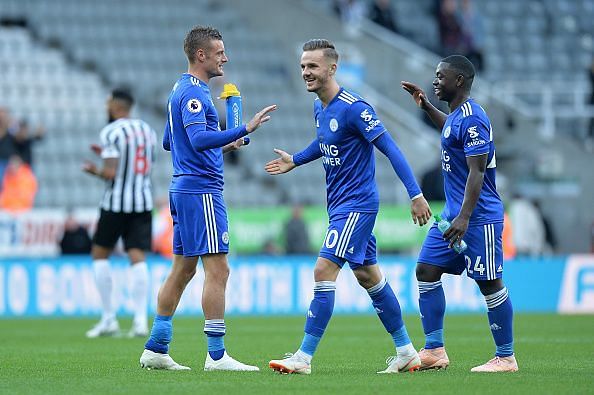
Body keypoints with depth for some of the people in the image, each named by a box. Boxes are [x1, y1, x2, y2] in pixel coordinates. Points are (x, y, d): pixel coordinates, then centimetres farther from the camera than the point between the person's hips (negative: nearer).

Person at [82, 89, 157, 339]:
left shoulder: (111, 132, -11)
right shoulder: (147, 130, 11)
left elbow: (111, 173, -18)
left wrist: (94, 170, 4)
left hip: (116, 203, -5)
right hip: (143, 202, 5)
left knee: (100, 255, 9)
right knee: (137, 258, 0)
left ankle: (109, 319, 6)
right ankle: (140, 319, -12)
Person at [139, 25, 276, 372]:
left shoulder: (183, 90, 18)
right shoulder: (193, 93, -14)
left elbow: (170, 142, 27)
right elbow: (200, 138, -29)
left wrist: (221, 147, 20)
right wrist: (245, 130, -35)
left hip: (184, 188, 10)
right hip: (201, 190, -10)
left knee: (183, 269, 13)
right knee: (218, 269, -10)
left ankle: (156, 349, 14)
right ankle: (217, 355, -11)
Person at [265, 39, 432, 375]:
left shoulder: (354, 108, -20)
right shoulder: (320, 108, 7)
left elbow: (390, 149, -20)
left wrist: (416, 194, -24)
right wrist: (295, 161, 19)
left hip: (356, 204, -10)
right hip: (340, 204, 10)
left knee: (324, 270, -14)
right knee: (368, 275, 14)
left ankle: (304, 357, -13)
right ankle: (407, 352, 23)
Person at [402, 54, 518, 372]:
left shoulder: (472, 118, -17)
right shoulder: (456, 116, 12)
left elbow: (476, 172, -22)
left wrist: (464, 218, -28)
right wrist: (426, 107, 31)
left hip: (478, 217, -10)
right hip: (452, 214, 10)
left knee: (490, 283, -4)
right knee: (426, 271, 5)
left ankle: (506, 358, 3)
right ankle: (434, 352, 8)